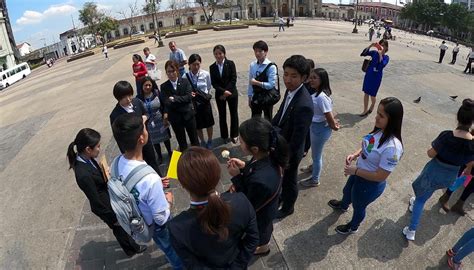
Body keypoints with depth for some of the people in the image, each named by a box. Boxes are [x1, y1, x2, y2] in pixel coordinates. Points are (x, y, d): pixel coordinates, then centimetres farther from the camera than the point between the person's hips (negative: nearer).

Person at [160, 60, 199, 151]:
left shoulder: (185, 82, -3)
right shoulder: (164, 86, -1)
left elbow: (189, 97, -14)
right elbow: (165, 102, -10)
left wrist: (174, 99, -19)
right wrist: (165, 114, -27)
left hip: (188, 114, 0)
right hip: (175, 117, 1)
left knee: (194, 139, 13)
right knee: (181, 142, 13)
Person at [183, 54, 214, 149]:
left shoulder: (206, 74, -14)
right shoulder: (185, 76, -15)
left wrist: (206, 95, -2)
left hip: (205, 102, 0)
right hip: (193, 103, 0)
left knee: (208, 123, 17)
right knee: (198, 125, 16)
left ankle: (209, 141, 41)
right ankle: (202, 142, 40)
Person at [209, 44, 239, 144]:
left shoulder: (230, 63, -7)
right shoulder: (212, 67, 0)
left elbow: (233, 79, -11)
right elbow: (213, 83, -4)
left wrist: (227, 92, -17)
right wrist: (223, 91, -18)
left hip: (232, 93, -1)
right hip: (219, 95, 2)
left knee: (234, 114, 9)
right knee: (222, 115, 9)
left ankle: (234, 135, 26)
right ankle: (224, 136, 25)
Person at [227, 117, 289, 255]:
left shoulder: (260, 181, -48)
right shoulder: (269, 154, -24)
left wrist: (236, 177, -30)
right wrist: (244, 166, -18)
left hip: (260, 213, -5)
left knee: (260, 230, 31)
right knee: (266, 225, 38)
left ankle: (263, 247, 63)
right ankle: (267, 231, 70)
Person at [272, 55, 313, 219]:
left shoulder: (304, 105, -36)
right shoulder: (290, 90, -10)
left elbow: (297, 140, -29)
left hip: (290, 152, -7)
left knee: (289, 181, 19)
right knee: (281, 177, 30)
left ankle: (288, 207, 46)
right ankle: (282, 196, 58)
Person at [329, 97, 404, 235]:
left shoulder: (392, 147, -39)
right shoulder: (380, 130, -15)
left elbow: (380, 176, -30)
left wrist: (355, 171, -24)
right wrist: (355, 154, -11)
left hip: (370, 185, -7)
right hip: (359, 174, 7)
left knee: (358, 207, 24)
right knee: (347, 192, 36)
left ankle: (353, 227, 57)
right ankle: (343, 205, 71)